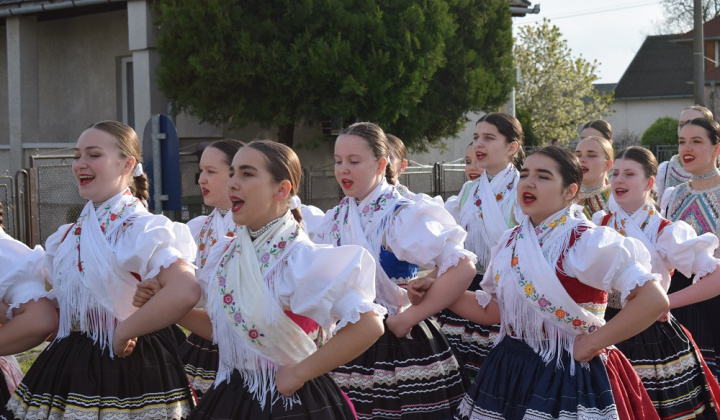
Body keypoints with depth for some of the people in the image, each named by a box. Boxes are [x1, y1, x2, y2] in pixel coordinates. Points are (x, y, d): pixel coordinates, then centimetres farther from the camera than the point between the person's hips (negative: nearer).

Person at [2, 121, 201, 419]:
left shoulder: (142, 229, -14)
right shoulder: (72, 234, 10)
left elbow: (185, 292, -31)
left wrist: (123, 332, -22)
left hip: (126, 366, -7)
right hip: (71, 368, 7)